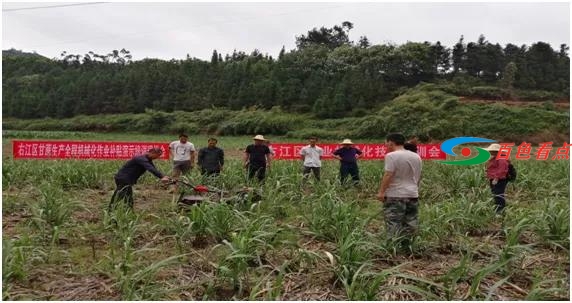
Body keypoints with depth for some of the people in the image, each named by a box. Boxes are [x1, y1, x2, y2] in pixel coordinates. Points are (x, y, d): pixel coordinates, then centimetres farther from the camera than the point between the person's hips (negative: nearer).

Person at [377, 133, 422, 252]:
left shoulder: (392, 156, -12)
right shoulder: (416, 156, 11)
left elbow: (388, 175, -18)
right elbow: (418, 176, 16)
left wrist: (381, 191, -14)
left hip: (395, 195, -7)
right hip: (413, 194, 7)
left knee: (393, 223, -2)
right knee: (410, 223, 11)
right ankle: (406, 246, 17)